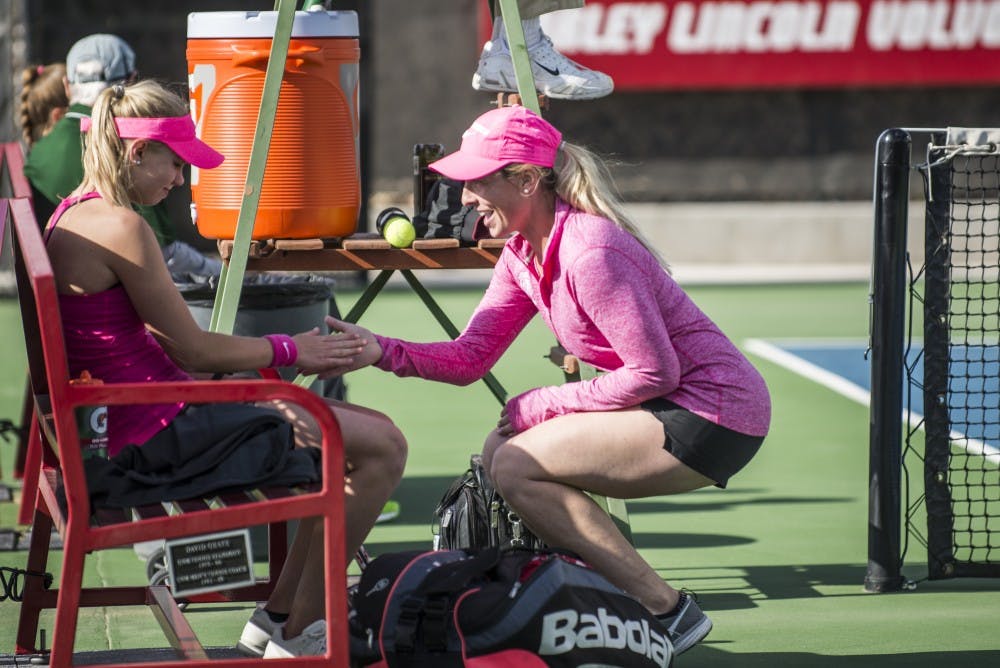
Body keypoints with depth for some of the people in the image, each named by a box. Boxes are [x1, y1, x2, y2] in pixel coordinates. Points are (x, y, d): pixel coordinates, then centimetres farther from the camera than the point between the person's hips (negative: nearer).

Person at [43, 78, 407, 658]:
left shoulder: (73, 216, 13)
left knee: (369, 432, 17)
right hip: (167, 426, -11)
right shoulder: (120, 228, -19)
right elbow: (193, 350, -14)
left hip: (145, 419, 11)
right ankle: (300, 636, -1)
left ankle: (279, 615, 21)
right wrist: (288, 351, 1)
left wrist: (281, 350, 9)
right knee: (382, 448, -11)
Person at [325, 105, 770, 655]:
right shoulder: (523, 254, 7)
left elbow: (655, 373, -21)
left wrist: (544, 406, -13)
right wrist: (382, 351, -11)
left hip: (716, 414, -10)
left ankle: (667, 611, -11)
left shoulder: (591, 253, -23)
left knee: (517, 466, -15)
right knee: (500, 454, 8)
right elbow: (469, 357, 5)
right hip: (673, 406, 10)